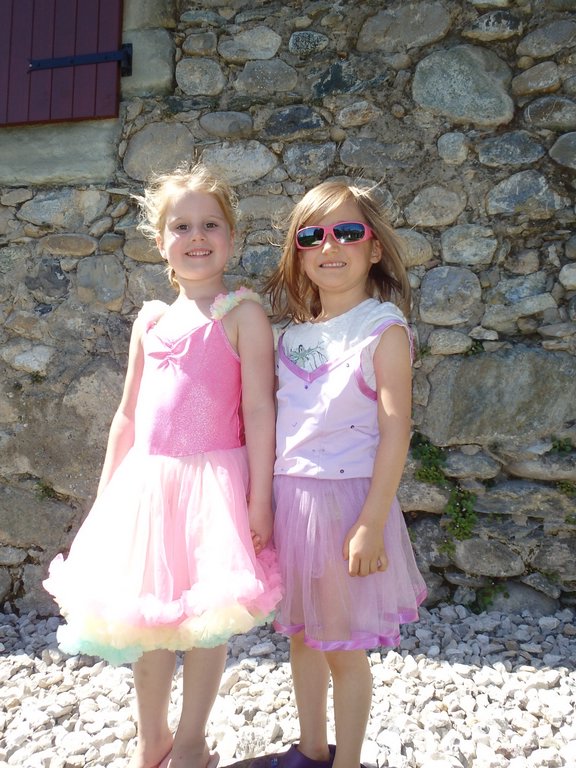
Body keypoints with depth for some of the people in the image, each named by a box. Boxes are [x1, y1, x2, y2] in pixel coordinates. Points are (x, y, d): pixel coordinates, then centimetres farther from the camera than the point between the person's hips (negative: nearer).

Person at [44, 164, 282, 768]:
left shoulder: (241, 313, -5)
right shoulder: (150, 321, 10)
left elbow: (260, 411, -10)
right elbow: (128, 414, 14)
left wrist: (259, 500, -13)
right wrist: (106, 493, 15)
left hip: (214, 479, -5)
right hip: (147, 480, 5)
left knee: (205, 616, 7)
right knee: (144, 613, 15)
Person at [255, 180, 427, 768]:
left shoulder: (383, 328, -9)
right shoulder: (293, 331, 7)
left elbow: (395, 430, -14)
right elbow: (274, 418, 10)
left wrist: (371, 525, -17)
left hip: (345, 497, -6)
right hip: (288, 497, 6)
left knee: (343, 646, 9)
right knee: (301, 634, 20)